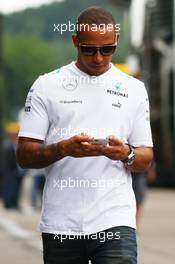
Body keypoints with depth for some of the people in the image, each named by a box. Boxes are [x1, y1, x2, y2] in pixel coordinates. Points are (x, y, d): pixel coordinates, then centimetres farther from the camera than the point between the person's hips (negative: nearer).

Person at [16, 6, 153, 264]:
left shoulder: (134, 89, 11)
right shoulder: (46, 86, 6)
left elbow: (145, 158, 12)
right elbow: (24, 155, 2)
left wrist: (126, 154, -11)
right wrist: (63, 149, -17)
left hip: (115, 220, 0)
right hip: (60, 223, 0)